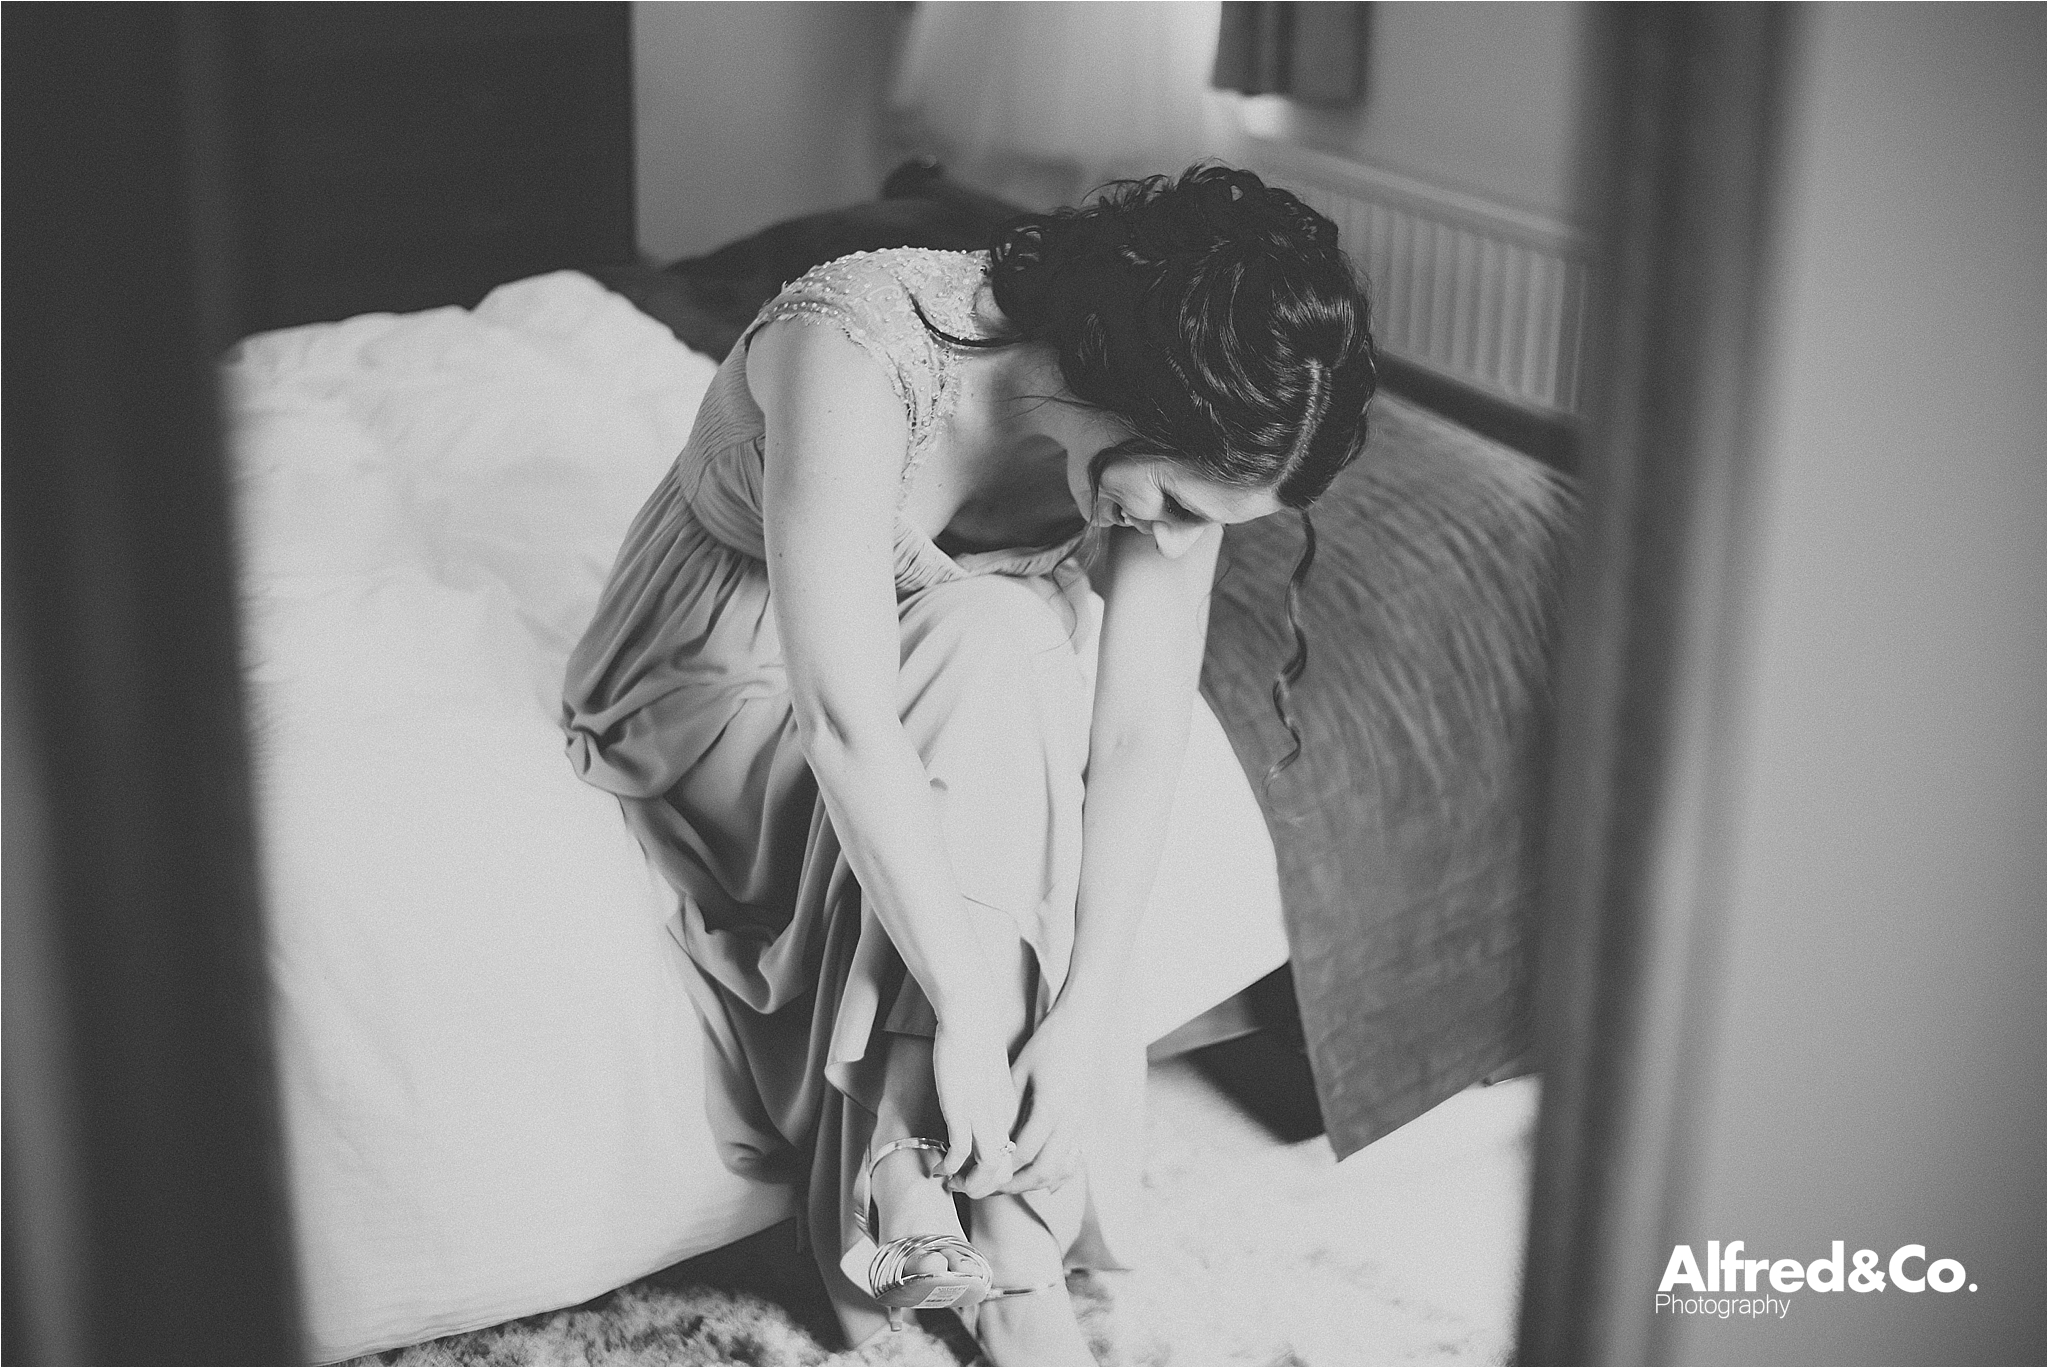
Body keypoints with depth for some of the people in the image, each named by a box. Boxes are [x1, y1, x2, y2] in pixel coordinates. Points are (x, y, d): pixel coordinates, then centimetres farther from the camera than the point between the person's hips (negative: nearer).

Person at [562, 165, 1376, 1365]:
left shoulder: (1181, 434, -18)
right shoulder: (859, 352, -36)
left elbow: (1142, 732, -18)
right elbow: (847, 723, -40)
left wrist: (1086, 1007, -27)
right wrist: (965, 1015, -39)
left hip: (963, 679, 5)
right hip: (734, 677, -4)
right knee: (988, 650, -31)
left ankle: (911, 1179, -20)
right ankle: (1010, 1226, -28)